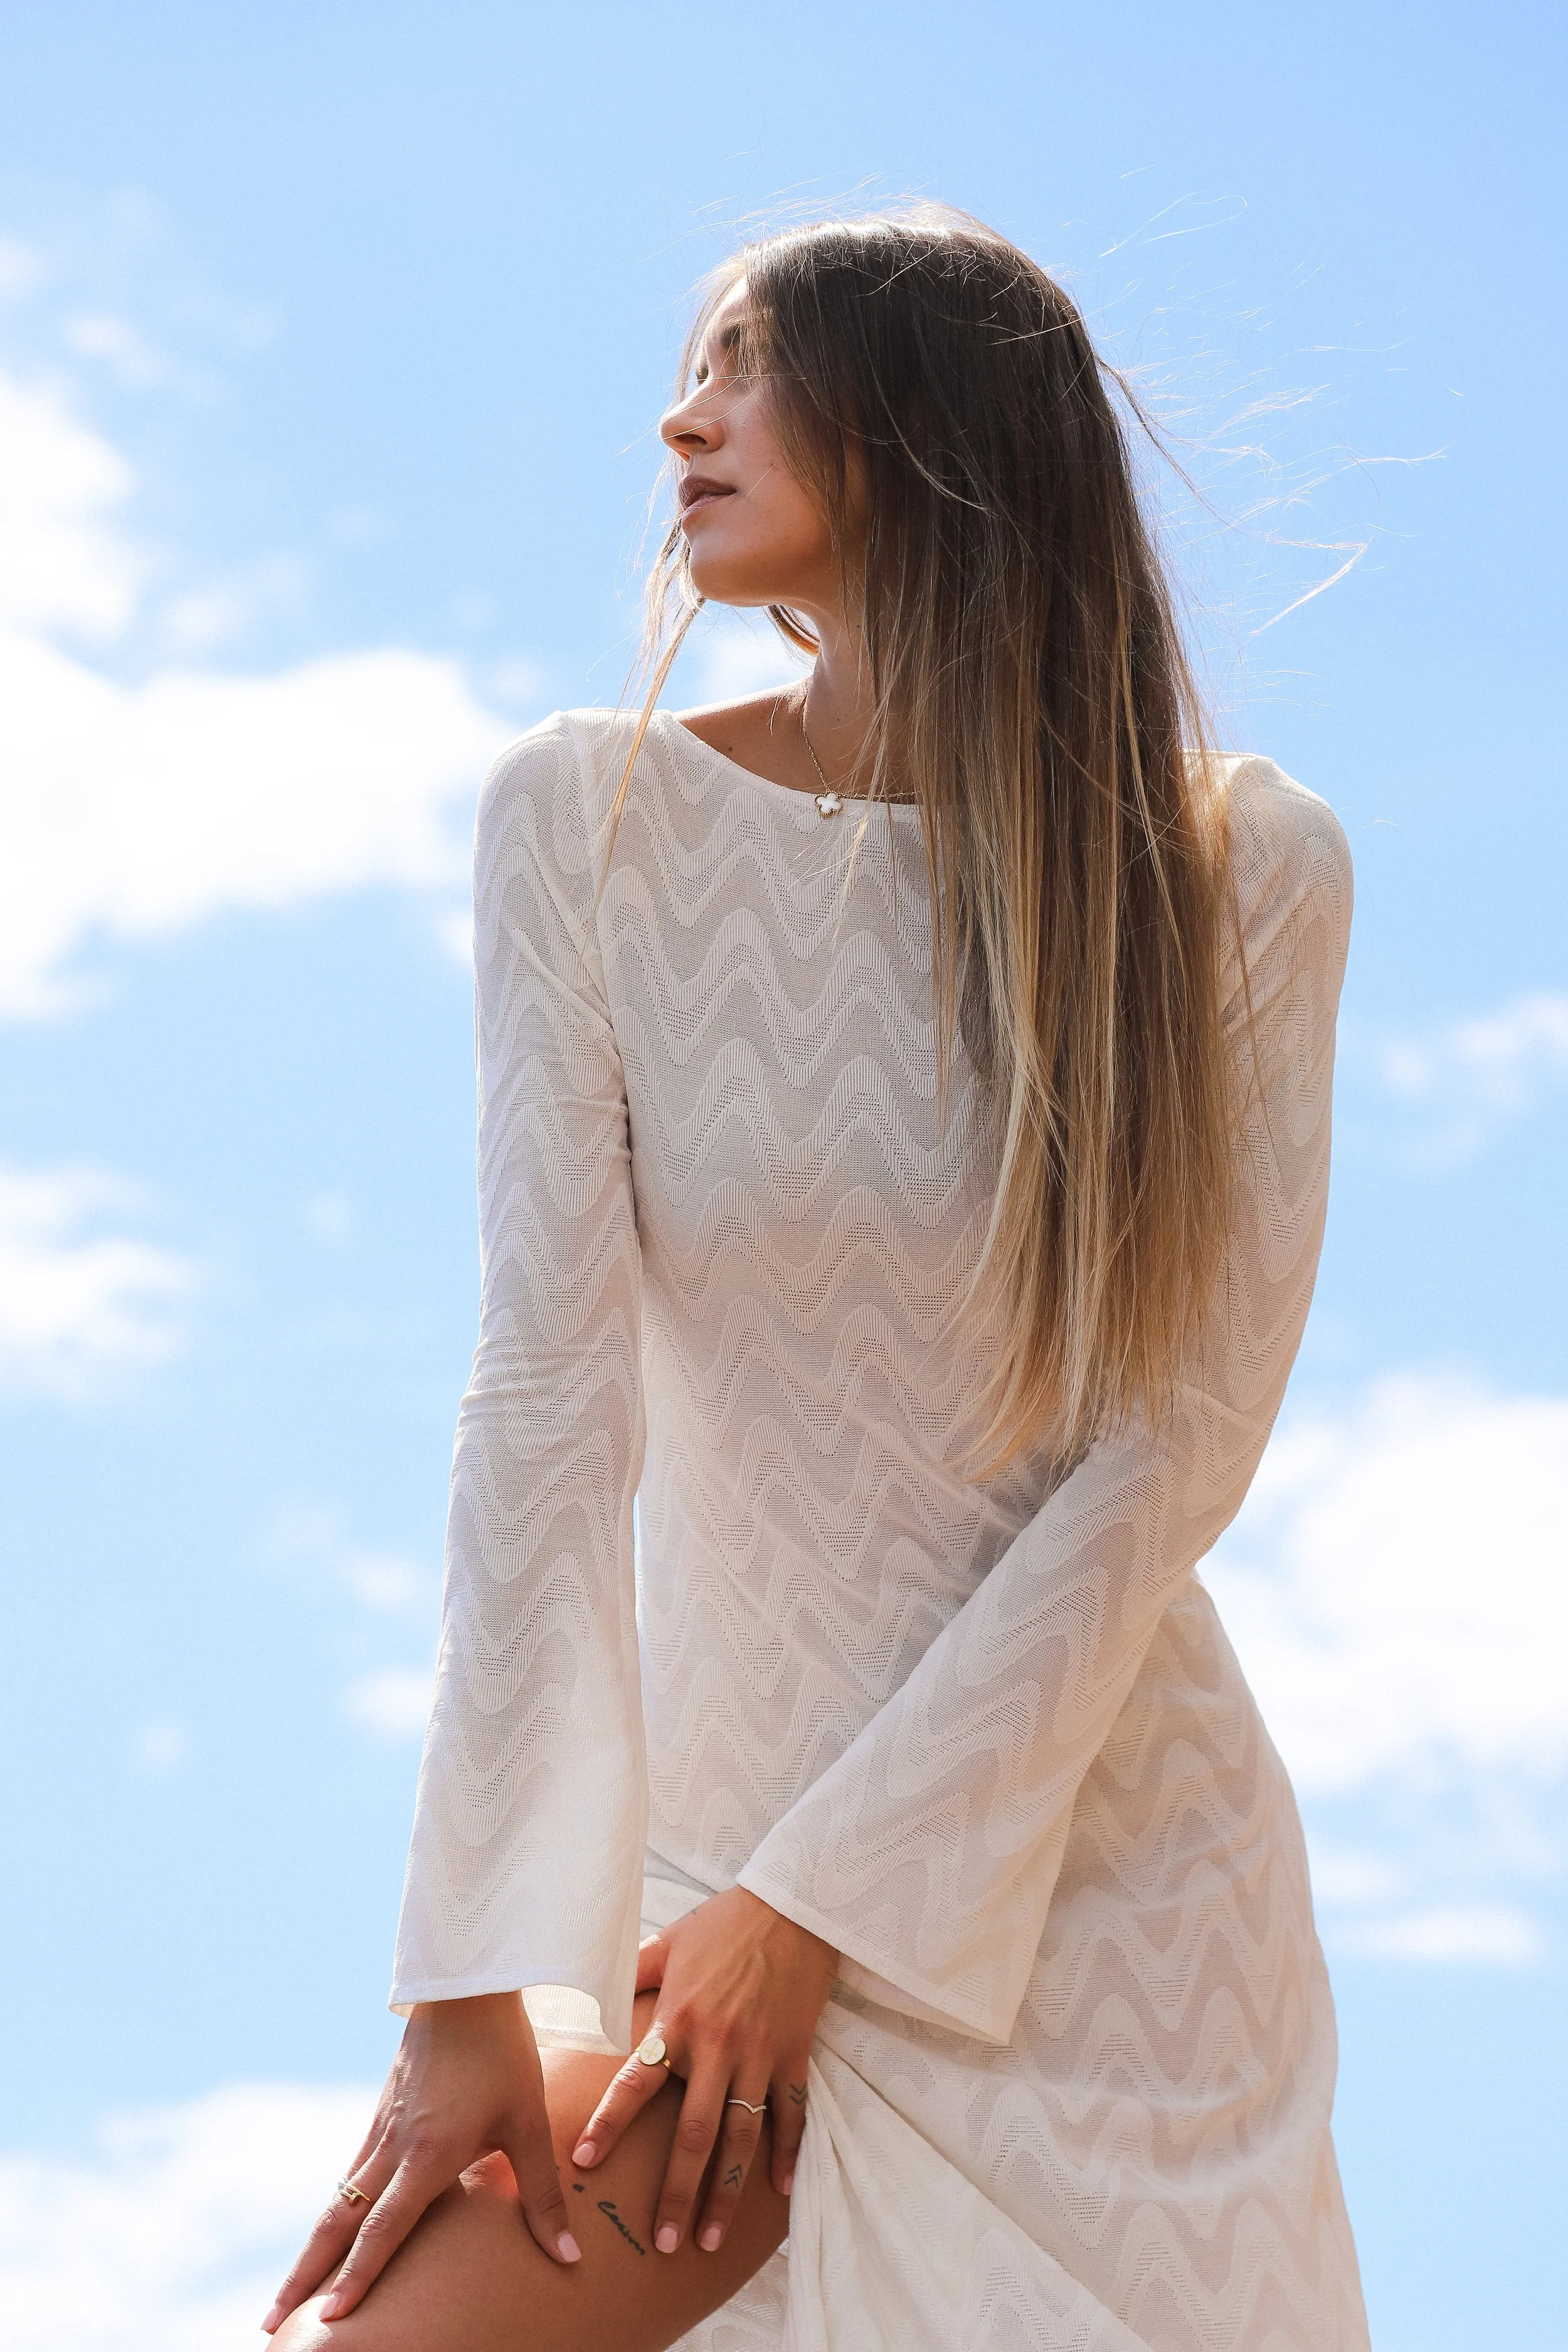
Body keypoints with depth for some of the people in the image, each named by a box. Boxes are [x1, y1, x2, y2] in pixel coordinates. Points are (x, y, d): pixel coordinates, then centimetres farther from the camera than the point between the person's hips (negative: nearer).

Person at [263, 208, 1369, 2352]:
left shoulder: (1241, 867, -4)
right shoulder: (594, 815, -3)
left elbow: (1176, 1444, -9)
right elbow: (551, 1393, -12)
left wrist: (824, 1899, -14)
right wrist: (484, 1979, -19)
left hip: (1110, 1871, 0)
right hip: (717, 1828, 0)